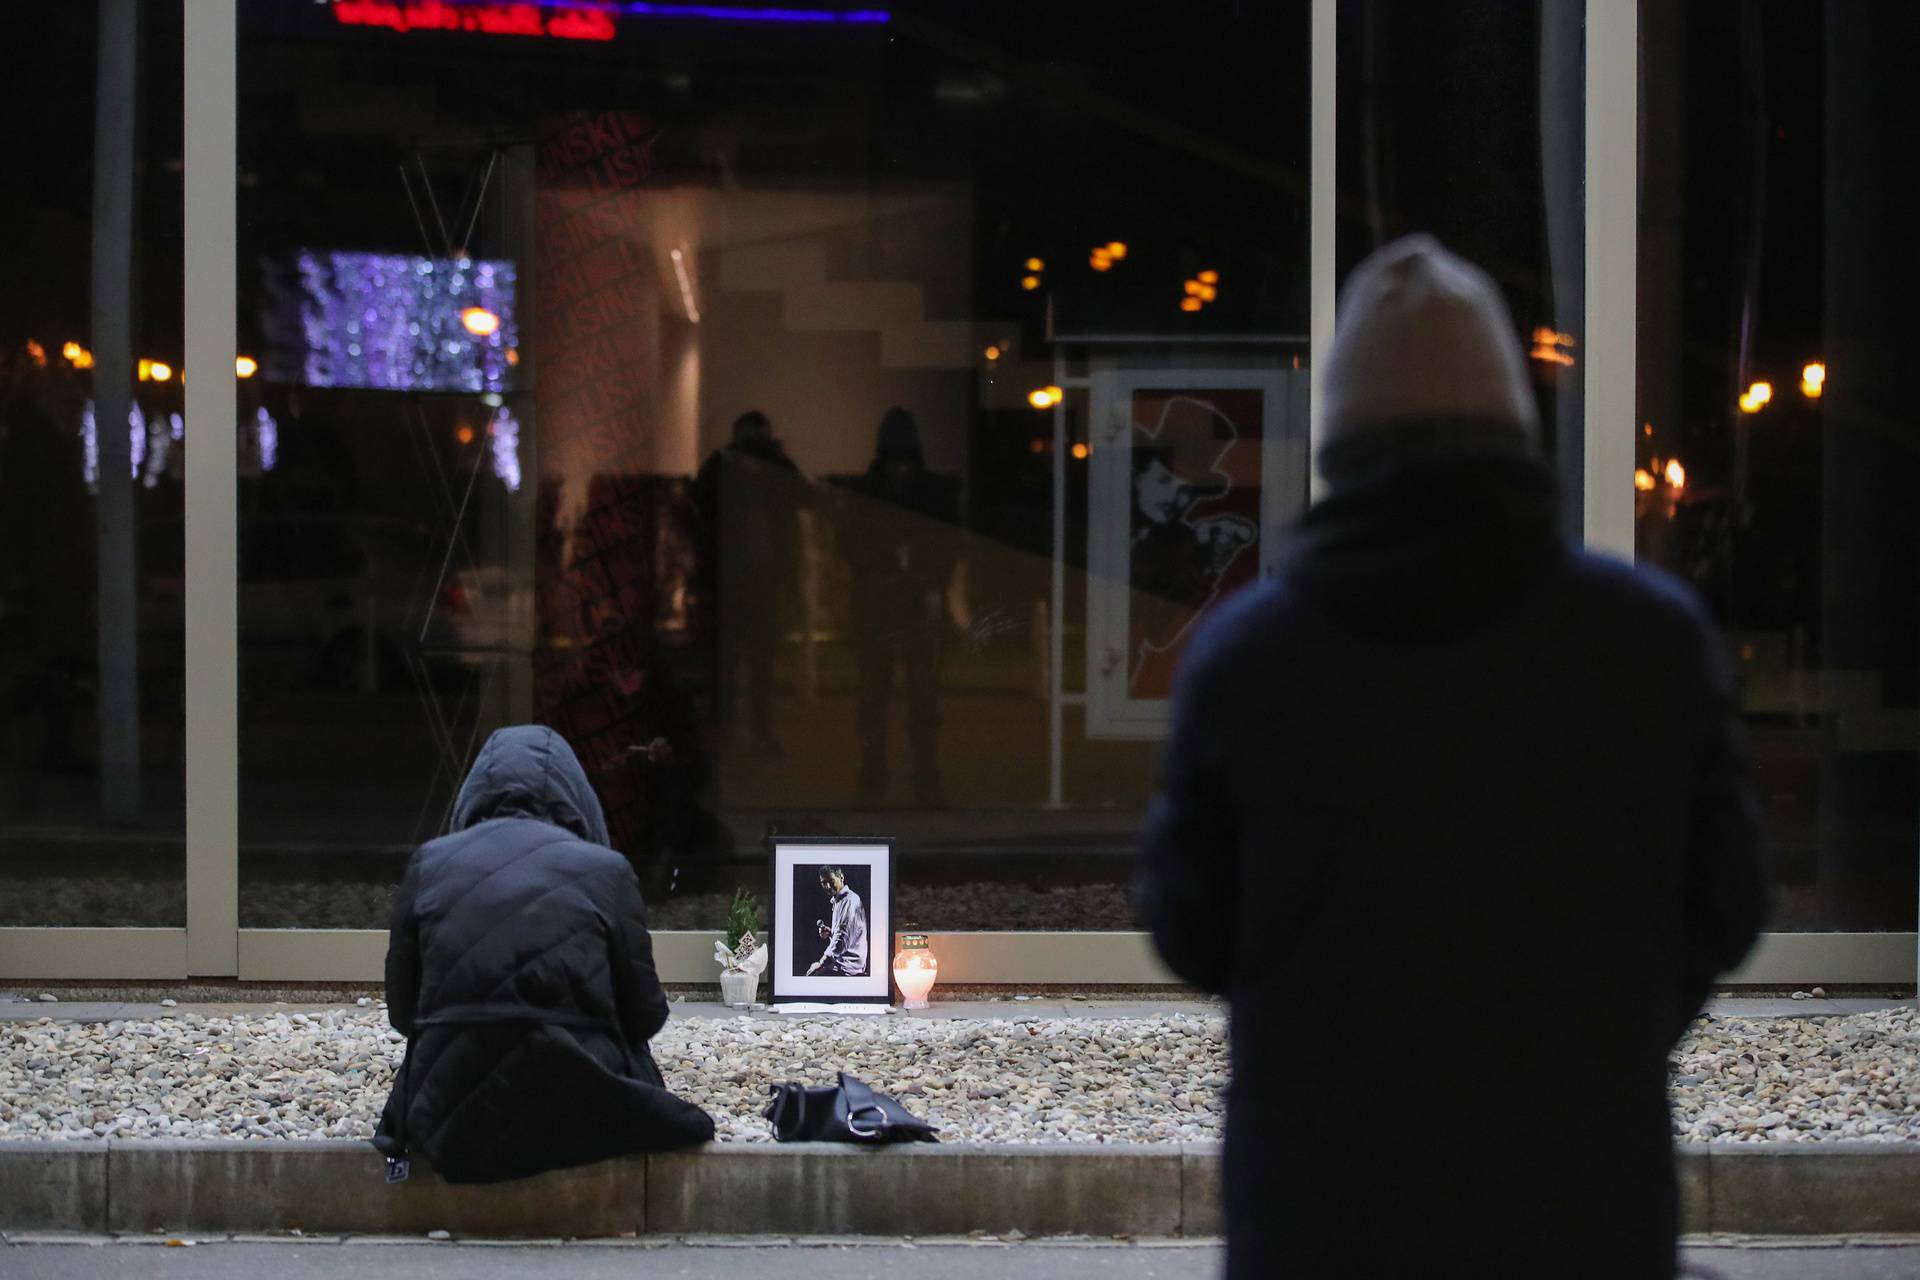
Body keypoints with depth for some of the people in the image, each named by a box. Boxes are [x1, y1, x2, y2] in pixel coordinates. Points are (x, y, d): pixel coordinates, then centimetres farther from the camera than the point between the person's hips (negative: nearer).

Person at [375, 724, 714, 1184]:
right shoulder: (605, 870, -4)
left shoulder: (430, 864, 1)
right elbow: (645, 1015, 2)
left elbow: (402, 1012, 7)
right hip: (580, 1113, 0)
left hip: (451, 1119, 0)